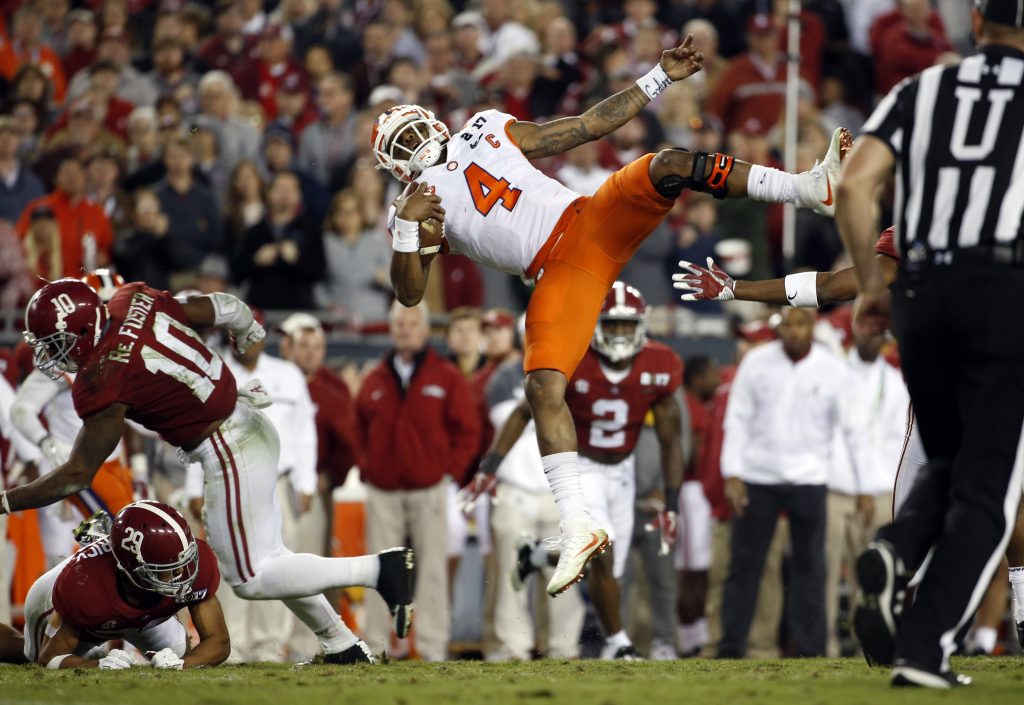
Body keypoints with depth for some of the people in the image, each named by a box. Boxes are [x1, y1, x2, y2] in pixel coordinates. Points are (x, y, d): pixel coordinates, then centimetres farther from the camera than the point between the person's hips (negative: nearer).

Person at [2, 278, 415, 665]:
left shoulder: (102, 382, -20)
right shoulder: (133, 301, -1)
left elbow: (77, 476, -14)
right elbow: (221, 308, 13)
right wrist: (248, 330, 36)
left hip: (228, 453, -9)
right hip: (250, 424, 9)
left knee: (252, 579, 0)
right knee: (266, 558, 21)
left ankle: (379, 569, -6)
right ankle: (342, 645, 26)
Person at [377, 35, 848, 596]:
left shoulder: (486, 132, 19)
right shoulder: (421, 205, 12)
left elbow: (589, 126, 19)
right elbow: (409, 293, 2)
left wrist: (662, 77, 14)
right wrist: (405, 226, -13)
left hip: (594, 223, 2)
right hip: (557, 273, -2)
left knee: (668, 167, -23)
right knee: (543, 386, -21)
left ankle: (810, 188, -25)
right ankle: (578, 530, -20)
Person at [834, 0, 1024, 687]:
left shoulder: (921, 91, 12)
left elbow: (854, 184, 1)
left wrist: (872, 283, 11)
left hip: (922, 292, 4)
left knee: (949, 462, 22)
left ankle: (894, 552, -7)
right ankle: (924, 645, -9)